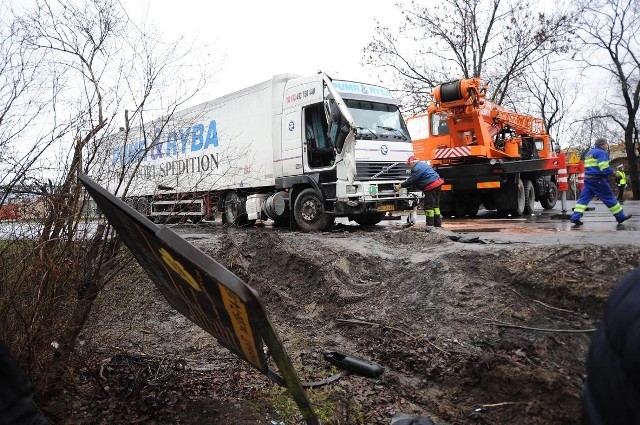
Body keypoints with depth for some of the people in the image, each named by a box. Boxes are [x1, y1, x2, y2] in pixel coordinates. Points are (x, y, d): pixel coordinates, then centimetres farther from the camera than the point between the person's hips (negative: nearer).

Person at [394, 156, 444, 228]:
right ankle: (438, 224, 21)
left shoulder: (417, 168, -13)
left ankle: (430, 225, -4)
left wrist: (400, 186, -6)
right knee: (435, 205, 16)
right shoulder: (422, 164, 20)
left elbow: (411, 181, -12)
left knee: (429, 206, -5)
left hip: (431, 186, -11)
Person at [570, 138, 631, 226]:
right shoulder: (601, 152, -9)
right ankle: (620, 217, 13)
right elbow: (604, 167, -19)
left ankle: (575, 217, -6)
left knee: (584, 198, 4)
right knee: (609, 198, 3)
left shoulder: (589, 153, 19)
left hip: (587, 179, 8)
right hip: (598, 180, -8)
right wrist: (612, 172, -5)